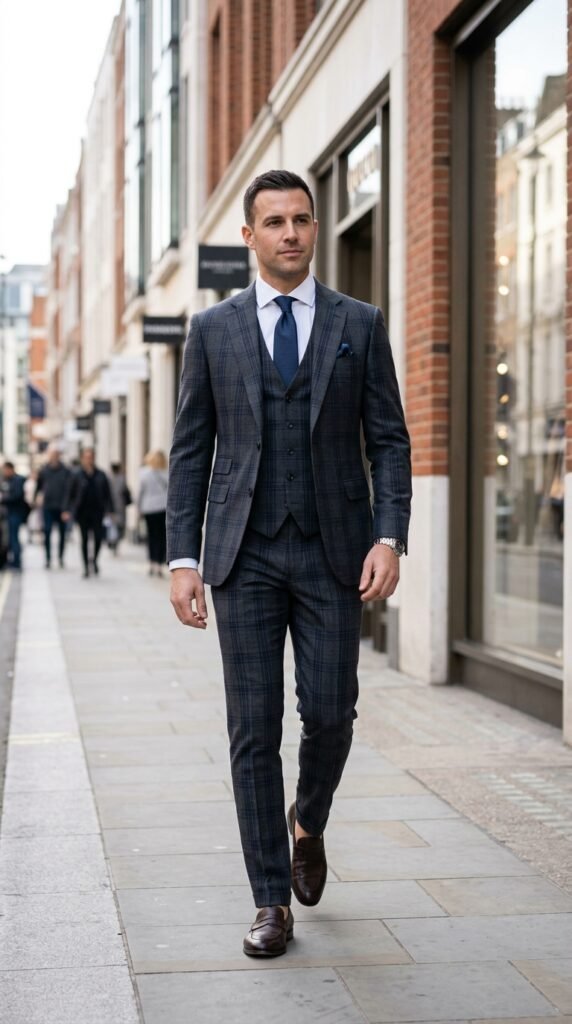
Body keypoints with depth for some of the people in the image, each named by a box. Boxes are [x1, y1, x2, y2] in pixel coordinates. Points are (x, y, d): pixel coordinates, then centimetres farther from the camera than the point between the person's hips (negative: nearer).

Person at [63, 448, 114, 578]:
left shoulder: (101, 475, 4)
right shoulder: (76, 475, 0)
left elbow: (107, 494, 7)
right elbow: (70, 494, 2)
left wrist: (110, 510, 0)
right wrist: (67, 510, -6)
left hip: (97, 511, 1)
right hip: (82, 512, -1)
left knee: (98, 537, -8)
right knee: (85, 539, 4)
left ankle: (94, 559, 20)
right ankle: (86, 567, 13)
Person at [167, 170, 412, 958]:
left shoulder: (360, 324, 6)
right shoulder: (213, 329, 7)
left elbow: (390, 442, 3)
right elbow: (191, 451, 6)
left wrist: (389, 539, -10)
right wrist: (183, 559, -3)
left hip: (332, 553, 0)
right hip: (245, 555, 0)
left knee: (330, 714, -2)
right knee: (254, 730, -1)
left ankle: (308, 824, 31)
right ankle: (273, 903, 9)